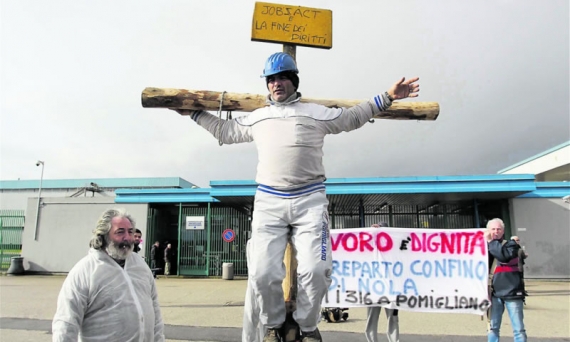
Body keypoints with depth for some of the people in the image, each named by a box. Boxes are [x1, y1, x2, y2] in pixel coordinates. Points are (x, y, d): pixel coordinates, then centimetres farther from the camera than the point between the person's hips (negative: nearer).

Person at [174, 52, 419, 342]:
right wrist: (195, 113, 35)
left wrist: (386, 98, 19)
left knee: (315, 271, -13)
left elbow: (352, 117, 24)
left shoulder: (317, 113, 14)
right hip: (268, 202, 2)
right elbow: (225, 131, 35)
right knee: (263, 273, -8)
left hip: (310, 200, -1)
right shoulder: (256, 118, 21)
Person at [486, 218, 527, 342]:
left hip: (512, 292, -3)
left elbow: (504, 255, -23)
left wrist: (491, 241, -16)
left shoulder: (511, 244, 0)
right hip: (495, 293, 3)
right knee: (493, 328, 8)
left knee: (518, 329, 2)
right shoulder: (486, 248, 9)